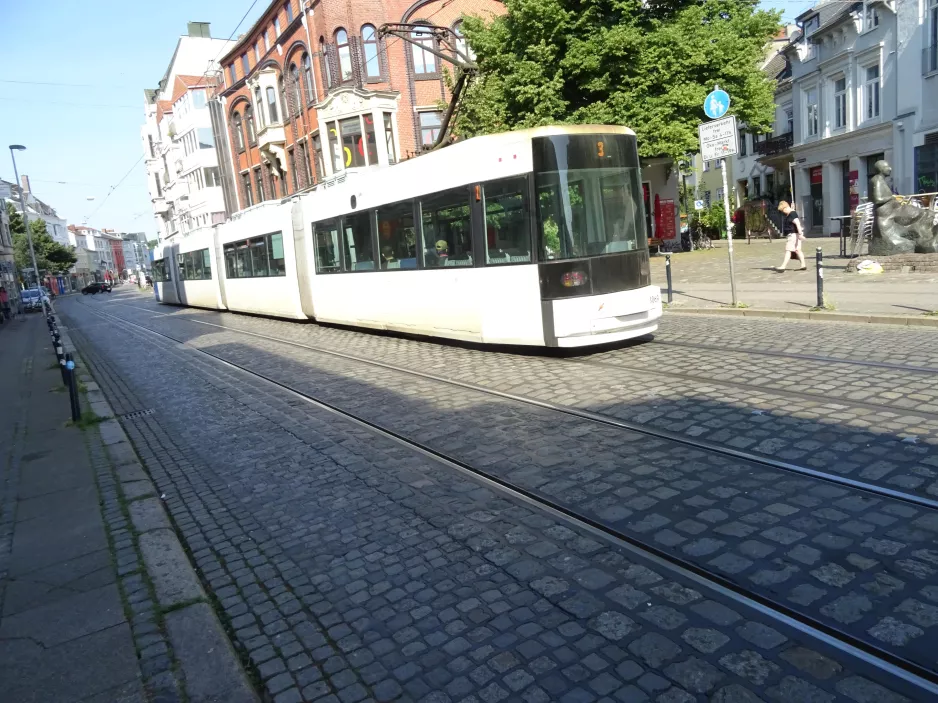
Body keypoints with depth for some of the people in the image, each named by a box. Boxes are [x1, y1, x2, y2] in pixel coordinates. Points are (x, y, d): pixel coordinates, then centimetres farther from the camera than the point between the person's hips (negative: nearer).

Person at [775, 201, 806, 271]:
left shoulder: (792, 214, -15)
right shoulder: (788, 215, 17)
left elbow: (797, 224, -23)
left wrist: (800, 234, -28)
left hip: (794, 234, -10)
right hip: (792, 234, 10)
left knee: (788, 250, -13)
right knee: (797, 250, 10)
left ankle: (783, 266, -17)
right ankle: (803, 265, 11)